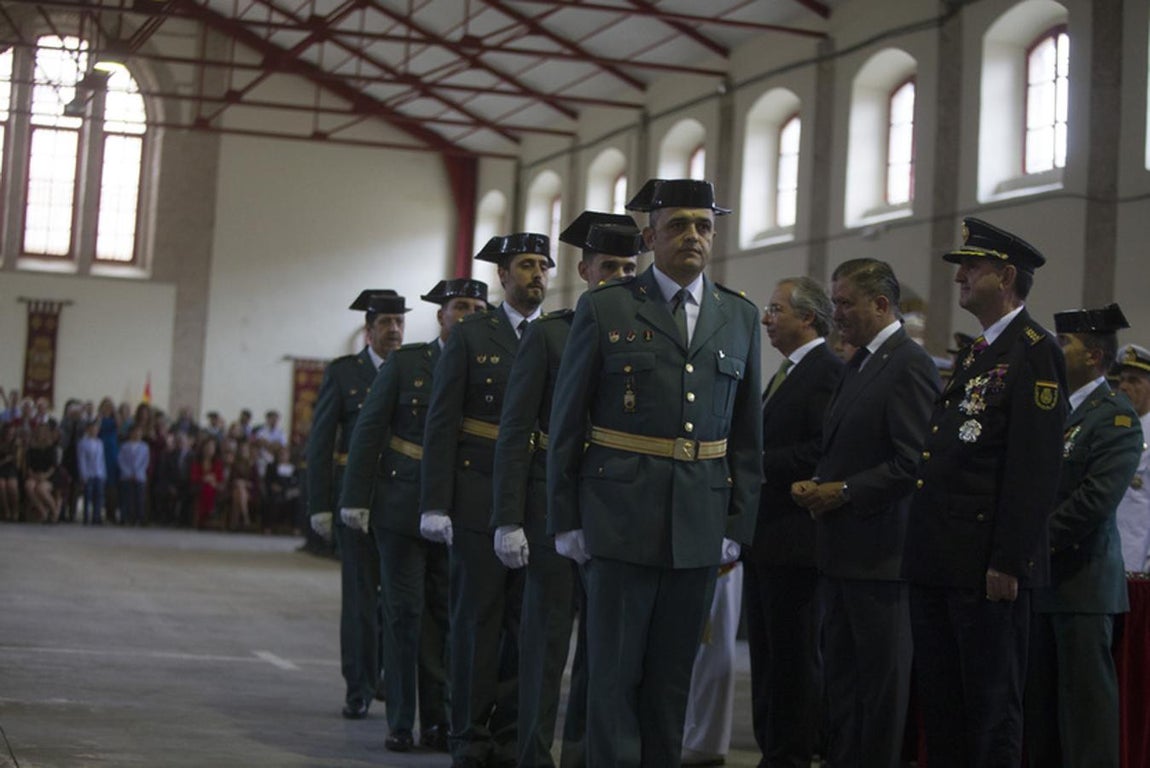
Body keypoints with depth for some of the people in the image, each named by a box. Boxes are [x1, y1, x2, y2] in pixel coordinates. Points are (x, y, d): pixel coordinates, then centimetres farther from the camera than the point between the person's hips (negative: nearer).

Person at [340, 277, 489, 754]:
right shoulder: (405, 363, 1)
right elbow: (368, 430, 0)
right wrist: (355, 497, -5)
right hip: (403, 508, -1)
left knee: (446, 617, 5)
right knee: (407, 615, 1)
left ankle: (437, 722, 14)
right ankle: (401, 722, 8)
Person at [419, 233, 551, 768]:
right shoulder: (469, 336, 3)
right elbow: (442, 424, -1)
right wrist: (435, 504, -9)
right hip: (480, 499, -2)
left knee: (528, 623, 5)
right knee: (477, 620, 1)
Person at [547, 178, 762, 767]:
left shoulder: (740, 318, 10)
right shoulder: (603, 309, 1)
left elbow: (747, 434, 12)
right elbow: (566, 424, 2)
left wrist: (738, 526, 6)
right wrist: (565, 520, -2)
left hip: (700, 529, 3)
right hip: (621, 521, -3)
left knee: (672, 675, 9)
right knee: (615, 673, 0)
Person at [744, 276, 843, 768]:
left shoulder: (828, 370, -13)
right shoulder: (788, 372, 19)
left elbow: (823, 450, -22)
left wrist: (758, 465, -19)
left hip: (794, 537, -10)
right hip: (764, 538, 10)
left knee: (795, 653, -3)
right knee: (767, 653, 14)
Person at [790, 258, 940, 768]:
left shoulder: (910, 365, -12)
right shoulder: (858, 364, 17)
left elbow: (914, 463, -19)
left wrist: (844, 492, -16)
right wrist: (817, 486, 6)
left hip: (878, 552, -9)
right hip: (840, 552, 9)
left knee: (881, 679, -1)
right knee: (840, 672, 13)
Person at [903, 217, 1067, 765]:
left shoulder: (1035, 354, -10)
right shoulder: (975, 354, 19)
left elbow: (1035, 469, -17)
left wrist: (1008, 562, -20)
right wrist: (924, 549, 16)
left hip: (987, 564, -9)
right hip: (939, 564, 9)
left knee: (990, 702, -2)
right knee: (938, 699, 13)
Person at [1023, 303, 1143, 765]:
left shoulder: (1116, 417, -10)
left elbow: (1096, 500, -18)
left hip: (1081, 579, -7)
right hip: (1039, 576, 7)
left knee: (1085, 693, -2)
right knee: (1039, 695, 10)